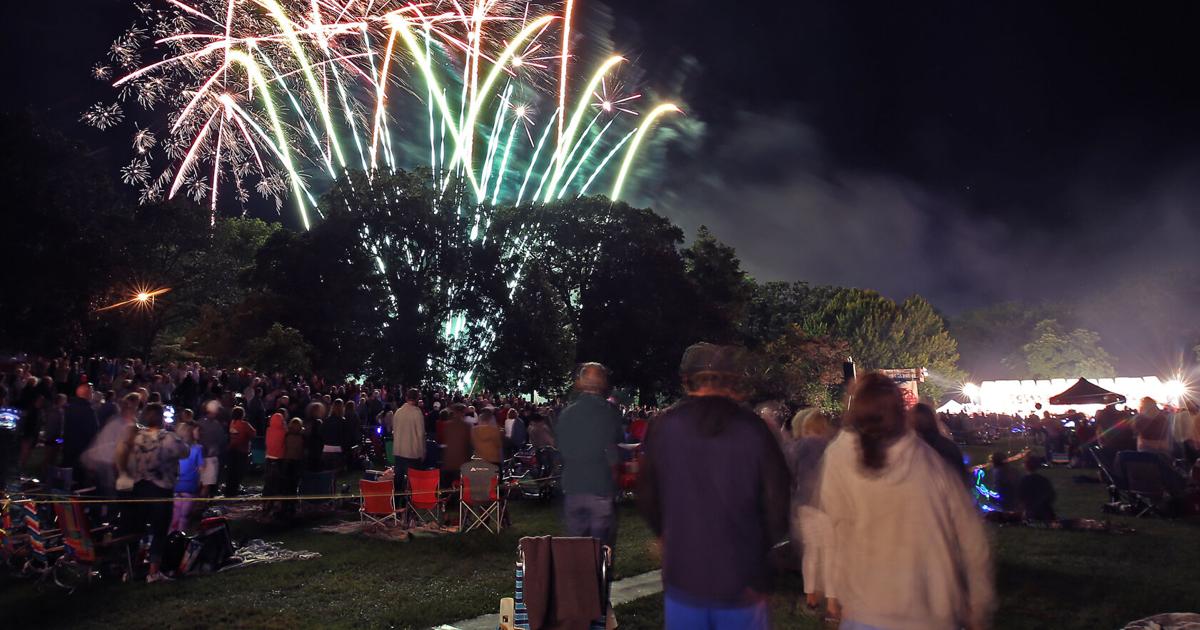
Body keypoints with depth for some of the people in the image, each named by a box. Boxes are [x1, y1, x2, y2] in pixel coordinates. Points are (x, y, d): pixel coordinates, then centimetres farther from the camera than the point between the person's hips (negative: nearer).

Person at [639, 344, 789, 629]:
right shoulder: (754, 430, -11)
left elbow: (647, 498, 3)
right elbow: (777, 504, -7)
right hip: (742, 577, -1)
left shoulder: (663, 427, -6)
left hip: (682, 576, 2)